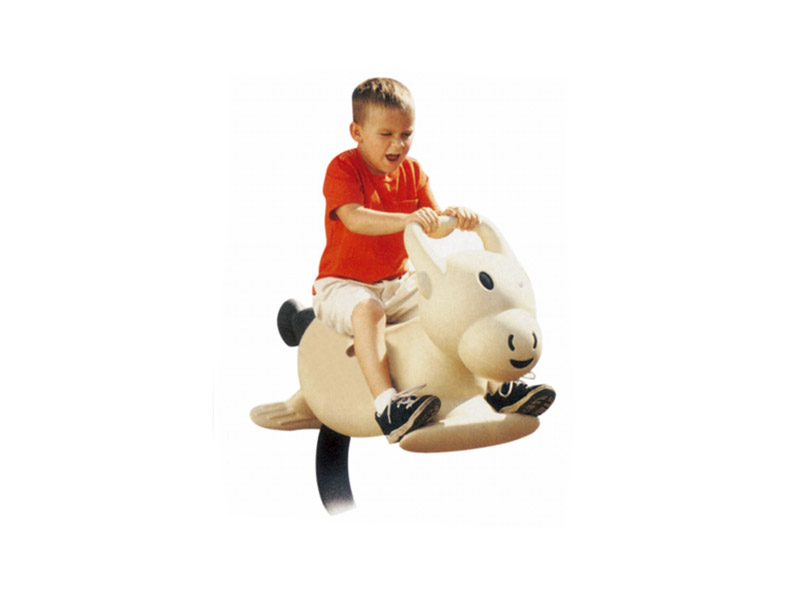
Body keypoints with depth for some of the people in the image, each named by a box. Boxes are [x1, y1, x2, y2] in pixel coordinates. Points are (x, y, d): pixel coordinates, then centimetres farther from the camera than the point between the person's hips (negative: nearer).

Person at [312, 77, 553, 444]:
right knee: (367, 310, -39)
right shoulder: (343, 168, -14)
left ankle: (498, 387, -6)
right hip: (344, 285, -6)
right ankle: (386, 404, -48)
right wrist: (406, 219, -48)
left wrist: (453, 216, -26)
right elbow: (354, 219, -33)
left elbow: (433, 229, -1)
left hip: (396, 284, 6)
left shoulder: (411, 171, 6)